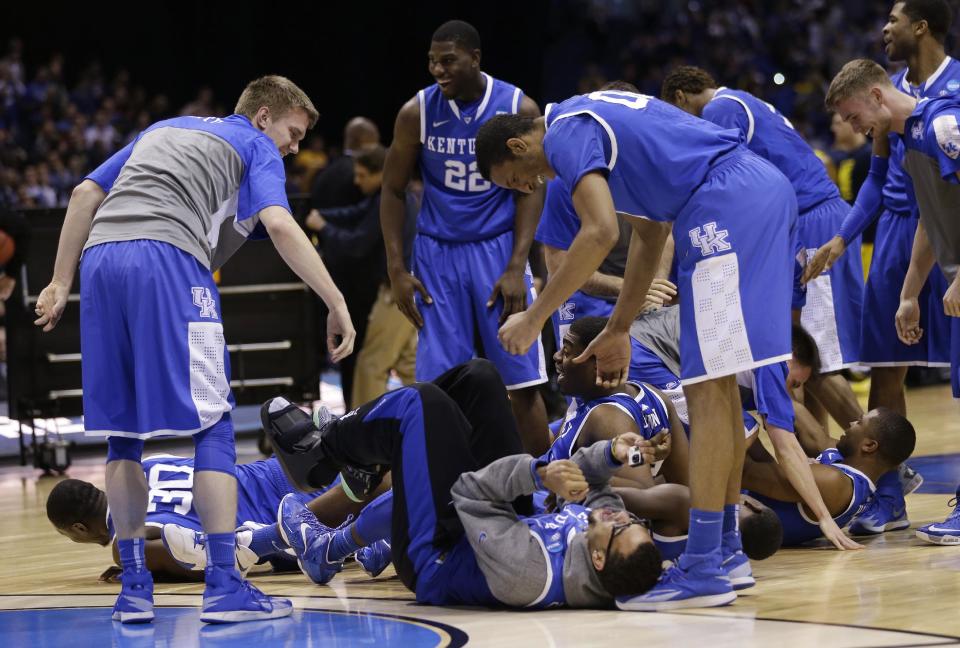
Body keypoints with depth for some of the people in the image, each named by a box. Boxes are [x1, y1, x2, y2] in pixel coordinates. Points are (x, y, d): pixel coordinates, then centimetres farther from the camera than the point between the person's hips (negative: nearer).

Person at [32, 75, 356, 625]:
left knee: (123, 431, 12)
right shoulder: (256, 147, 15)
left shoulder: (165, 128, 33)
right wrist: (337, 304, -6)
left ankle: (134, 588, 12)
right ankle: (223, 585, -6)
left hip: (100, 258, 6)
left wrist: (61, 282, 22)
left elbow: (87, 193, 24)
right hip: (168, 258, -6)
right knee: (213, 424, -1)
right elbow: (279, 225, -3)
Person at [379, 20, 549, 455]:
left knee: (523, 381, -3)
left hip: (498, 250, -1)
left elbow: (530, 191, -2)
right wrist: (397, 271, -4)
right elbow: (393, 192, 4)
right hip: (438, 254, 1)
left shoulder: (519, 109, -7)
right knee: (437, 384, -5)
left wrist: (516, 269, -11)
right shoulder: (417, 112, -5)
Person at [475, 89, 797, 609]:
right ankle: (726, 550, 22)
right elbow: (650, 234, 31)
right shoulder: (597, 118, 26)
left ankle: (703, 570, -11)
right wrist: (619, 330, 34)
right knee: (716, 381, 16)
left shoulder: (566, 132, -3)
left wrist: (535, 317, -12)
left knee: (707, 386, -9)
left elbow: (601, 231, -18)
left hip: (726, 208, -10)